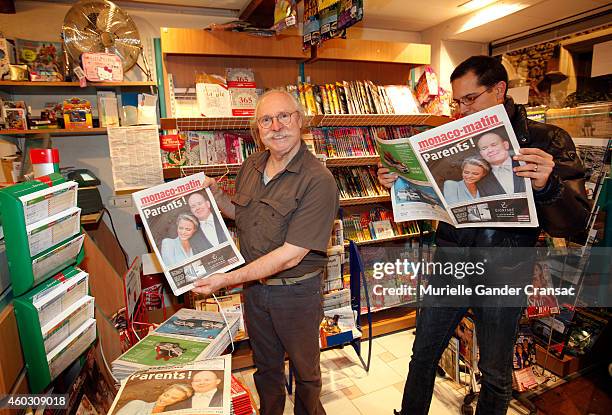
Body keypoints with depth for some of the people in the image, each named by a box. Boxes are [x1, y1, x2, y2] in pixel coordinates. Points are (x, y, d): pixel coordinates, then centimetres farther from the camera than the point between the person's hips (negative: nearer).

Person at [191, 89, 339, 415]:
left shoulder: (318, 181, -24)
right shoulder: (250, 167, -2)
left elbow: (291, 254, -26)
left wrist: (228, 279, -25)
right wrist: (216, 196, -4)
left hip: (296, 290, -5)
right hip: (253, 284, 6)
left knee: (305, 369, 21)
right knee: (265, 365, 27)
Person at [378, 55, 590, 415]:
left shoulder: (548, 141, -7)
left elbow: (574, 223, -12)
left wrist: (547, 186, -32)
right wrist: (399, 183, -9)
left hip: (503, 275, -3)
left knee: (496, 376, 16)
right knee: (423, 356, 16)